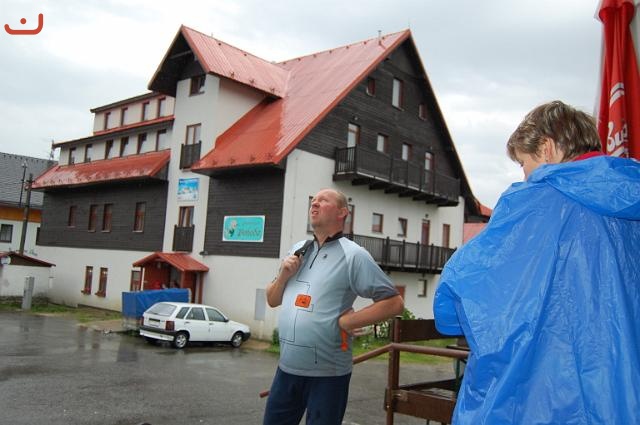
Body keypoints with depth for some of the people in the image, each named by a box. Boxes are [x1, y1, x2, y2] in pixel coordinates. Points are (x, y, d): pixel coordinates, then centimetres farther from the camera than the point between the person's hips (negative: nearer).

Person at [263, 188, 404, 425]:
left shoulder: (352, 255, -11)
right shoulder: (297, 251, 8)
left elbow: (394, 302, -14)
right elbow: (272, 300, 14)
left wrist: (346, 321, -16)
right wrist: (283, 275, -4)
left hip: (327, 374, -6)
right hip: (287, 367, 6)